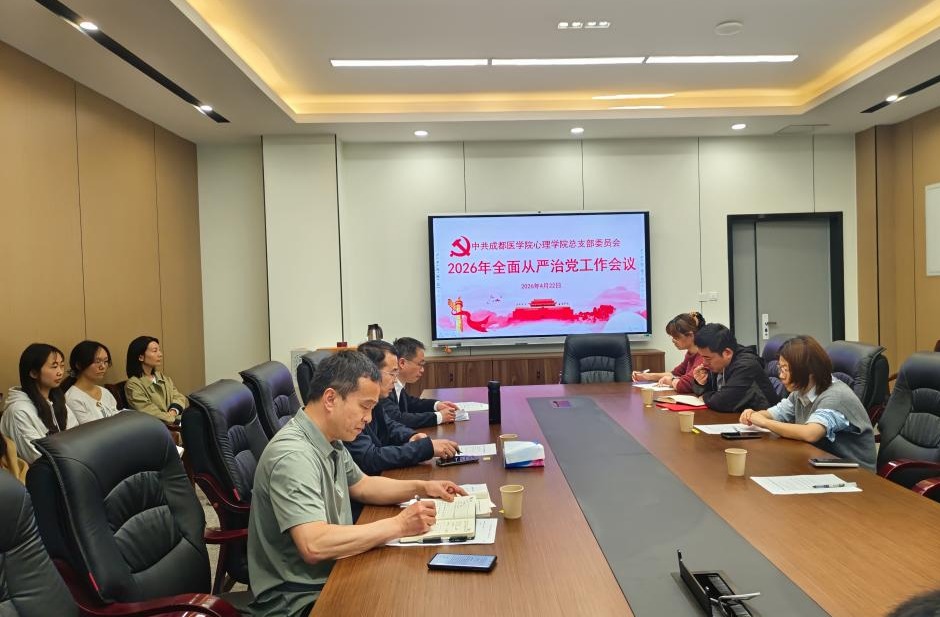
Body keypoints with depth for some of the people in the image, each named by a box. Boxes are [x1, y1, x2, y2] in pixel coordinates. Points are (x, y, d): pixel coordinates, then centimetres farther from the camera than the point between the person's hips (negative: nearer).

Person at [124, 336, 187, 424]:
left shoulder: (163, 378, 21)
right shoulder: (133, 385, -2)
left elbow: (179, 397, 10)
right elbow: (151, 414, -13)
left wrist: (173, 412, -11)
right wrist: (176, 419, -19)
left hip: (177, 419, 7)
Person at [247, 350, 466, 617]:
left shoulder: (331, 440, 4)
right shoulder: (293, 456, -25)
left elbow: (362, 485, 20)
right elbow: (314, 545, -33)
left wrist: (421, 487, 5)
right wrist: (399, 525, -27)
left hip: (330, 577, 8)